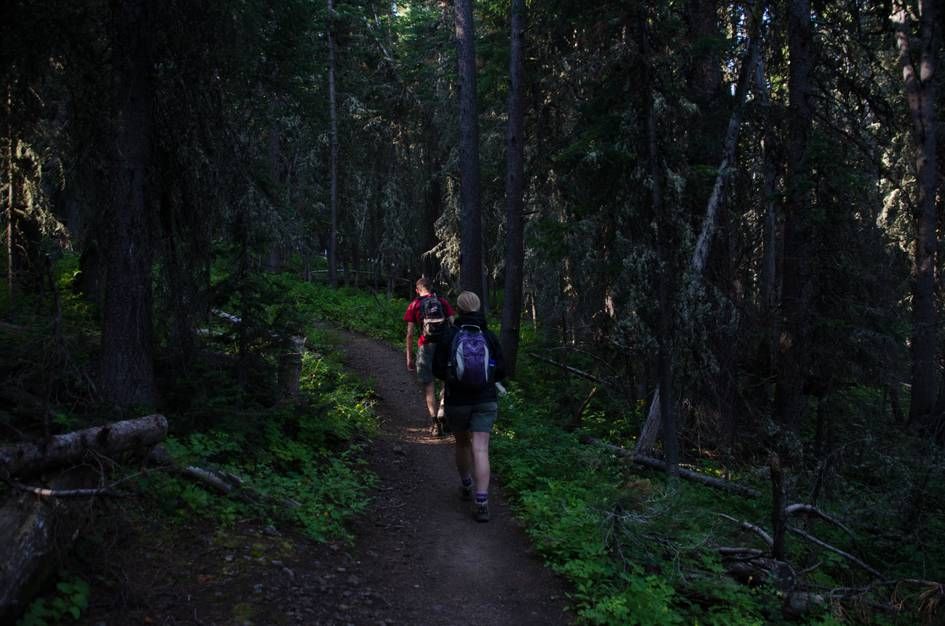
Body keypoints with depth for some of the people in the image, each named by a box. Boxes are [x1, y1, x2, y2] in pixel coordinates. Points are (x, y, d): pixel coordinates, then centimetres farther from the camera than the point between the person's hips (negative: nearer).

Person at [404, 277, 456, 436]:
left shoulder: (414, 305, 5)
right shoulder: (442, 301, 9)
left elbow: (410, 334, 2)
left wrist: (409, 357, 7)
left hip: (426, 347, -1)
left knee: (428, 385, 6)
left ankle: (435, 423, 2)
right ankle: (442, 413, 4)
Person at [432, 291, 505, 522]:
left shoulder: (449, 336, -5)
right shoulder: (489, 336, 0)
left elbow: (438, 370, -3)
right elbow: (501, 371, 2)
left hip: (457, 401, 0)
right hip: (486, 401, 0)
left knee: (462, 444, 22)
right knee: (481, 450, -6)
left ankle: (466, 486, 38)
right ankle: (481, 502, -16)